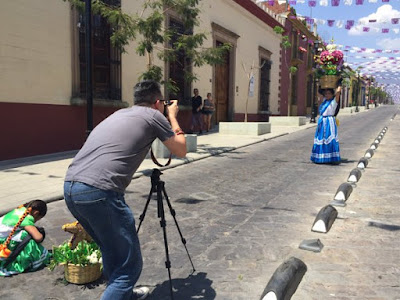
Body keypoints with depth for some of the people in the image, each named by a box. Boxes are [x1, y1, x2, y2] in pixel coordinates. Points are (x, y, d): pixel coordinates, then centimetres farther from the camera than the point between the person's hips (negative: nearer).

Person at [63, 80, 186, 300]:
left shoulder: (119, 114, 26)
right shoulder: (153, 115, 7)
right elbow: (181, 151, 17)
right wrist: (172, 116, 29)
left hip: (70, 187, 8)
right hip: (99, 192, -8)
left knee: (112, 251, 26)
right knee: (130, 263, 5)